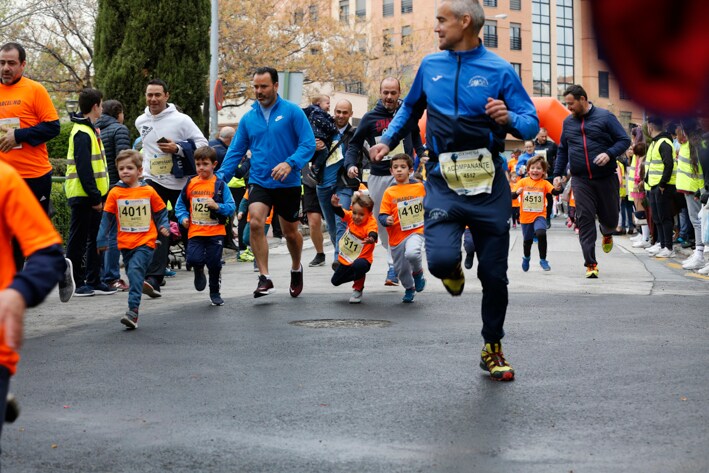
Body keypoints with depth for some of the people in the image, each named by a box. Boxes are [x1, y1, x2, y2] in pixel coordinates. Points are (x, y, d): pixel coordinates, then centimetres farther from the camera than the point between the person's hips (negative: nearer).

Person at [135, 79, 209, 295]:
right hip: (152, 181, 2)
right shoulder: (140, 121, 8)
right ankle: (153, 278, -21)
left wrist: (178, 148, -21)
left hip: (179, 182, -2)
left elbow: (202, 144, -9)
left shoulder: (181, 120, -8)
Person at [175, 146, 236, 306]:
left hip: (215, 232, -1)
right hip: (195, 232, 1)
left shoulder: (220, 185, -4)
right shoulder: (190, 184, 4)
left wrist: (217, 206, -22)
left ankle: (215, 293, 25)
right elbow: (180, 204, 16)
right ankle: (199, 272, 22)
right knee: (193, 259, -16)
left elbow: (231, 207, -6)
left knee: (214, 264, 4)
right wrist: (183, 217, 0)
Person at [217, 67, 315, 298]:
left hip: (288, 184, -2)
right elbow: (236, 151, 8)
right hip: (259, 182, 2)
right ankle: (264, 278, -17)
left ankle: (296, 269, 42)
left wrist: (290, 163, -26)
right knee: (255, 223, -22)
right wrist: (220, 176, -5)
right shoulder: (248, 118, 4)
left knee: (290, 232, 13)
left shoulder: (292, 112, -7)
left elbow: (308, 143, -11)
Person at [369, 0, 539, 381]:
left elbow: (532, 125, -3)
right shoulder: (430, 66, 8)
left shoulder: (499, 71, -2)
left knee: (494, 275, 5)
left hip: (489, 183, -1)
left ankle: (492, 349, 26)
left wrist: (509, 119, -23)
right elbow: (411, 108, 27)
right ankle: (452, 271, 17)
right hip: (444, 181, 1)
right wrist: (388, 141, 16)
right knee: (440, 259, -22)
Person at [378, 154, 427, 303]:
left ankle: (418, 272, 0)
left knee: (411, 253, -33)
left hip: (415, 231, -2)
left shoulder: (420, 187, 1)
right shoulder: (389, 192, 1)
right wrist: (386, 220, -22)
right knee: (401, 270, 10)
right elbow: (382, 215, -2)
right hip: (396, 236, 2)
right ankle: (409, 289, 42)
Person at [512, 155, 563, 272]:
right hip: (526, 216, 2)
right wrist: (517, 192, -30)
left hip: (540, 215, -2)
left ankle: (543, 260, -10)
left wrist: (557, 188, -40)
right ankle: (526, 258, 46)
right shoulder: (523, 182, -2)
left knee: (541, 234, -27)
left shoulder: (544, 183, -3)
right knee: (527, 240, 14)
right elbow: (512, 196, -8)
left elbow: (554, 192, -18)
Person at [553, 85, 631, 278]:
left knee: (610, 218, 7)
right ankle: (591, 264, -7)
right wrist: (558, 173, 11)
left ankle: (607, 233, 46)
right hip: (580, 180, 2)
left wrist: (609, 154, -19)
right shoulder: (568, 122, 11)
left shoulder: (605, 117, -1)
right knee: (585, 220, -9)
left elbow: (624, 140, -2)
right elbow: (562, 150, 20)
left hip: (606, 177, -2)